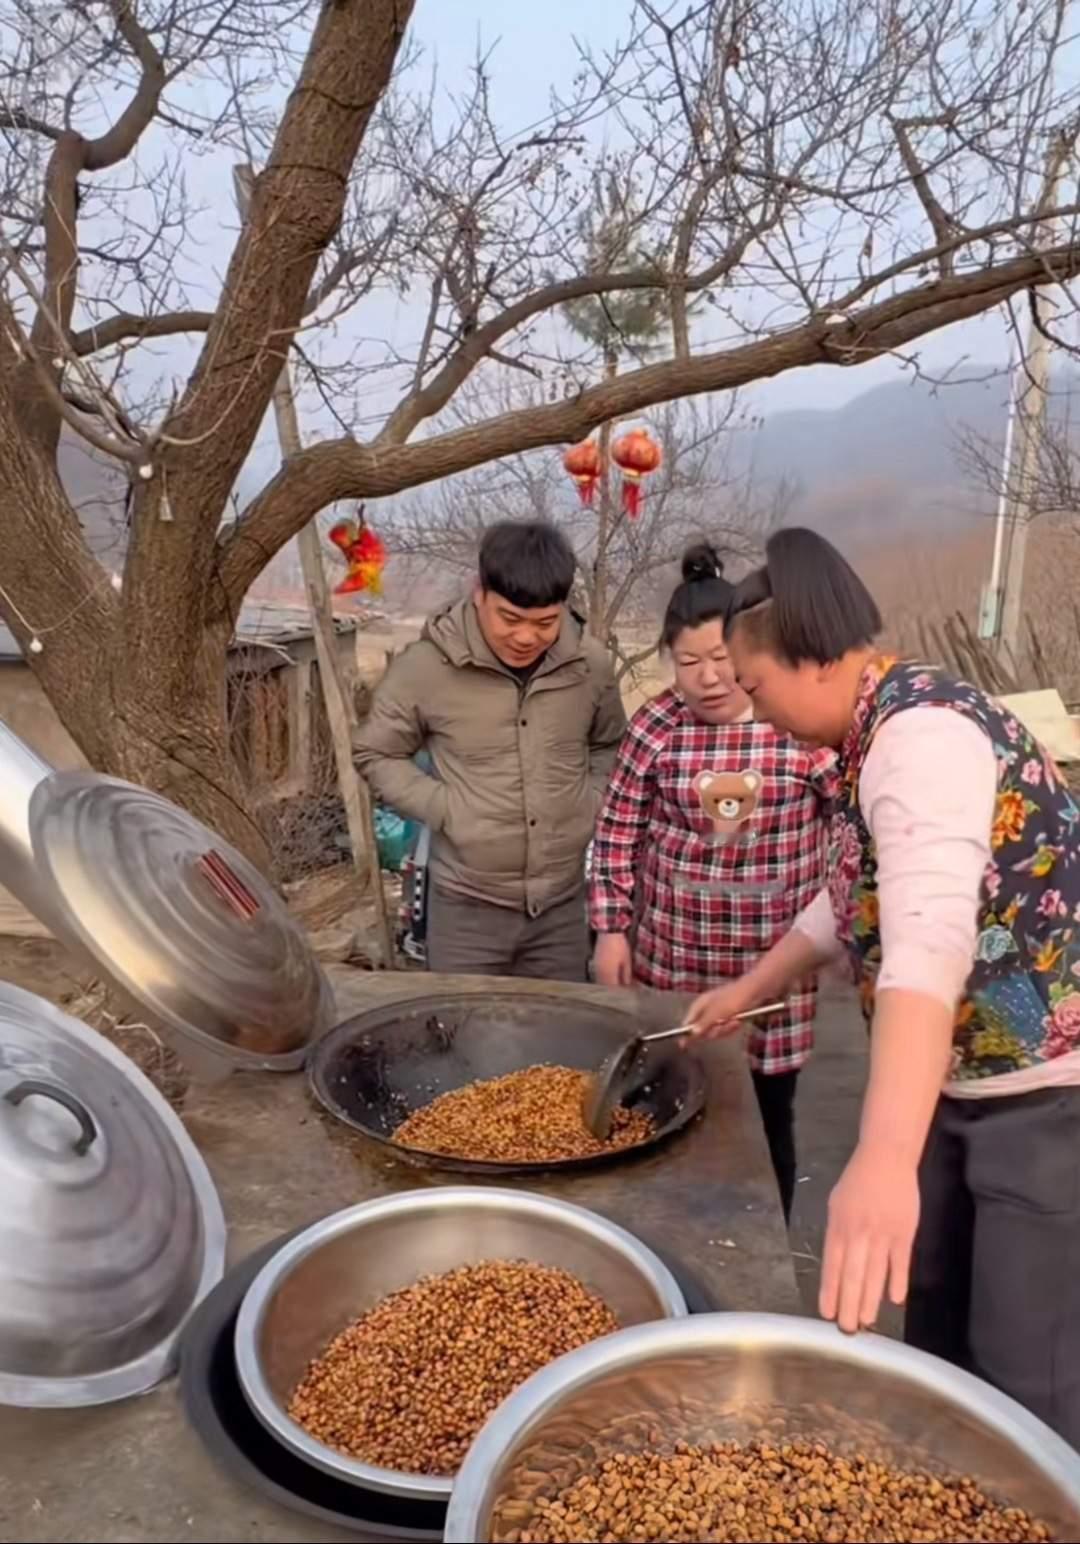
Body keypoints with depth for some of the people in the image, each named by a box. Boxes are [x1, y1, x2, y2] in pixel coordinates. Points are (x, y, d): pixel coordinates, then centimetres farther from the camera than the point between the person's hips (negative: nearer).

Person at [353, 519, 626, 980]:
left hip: (564, 903, 3)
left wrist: (592, 806, -2)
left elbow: (610, 746, 14)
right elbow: (376, 754, -2)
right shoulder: (426, 666, -15)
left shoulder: (590, 664, -5)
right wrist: (444, 810, -13)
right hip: (468, 906, -2)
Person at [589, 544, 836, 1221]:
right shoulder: (656, 726, -4)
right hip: (672, 956, 2)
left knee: (768, 1116, 13)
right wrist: (611, 928, 1)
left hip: (776, 962, -1)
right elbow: (617, 831, 3)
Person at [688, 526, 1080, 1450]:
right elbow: (860, 901, 21)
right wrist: (748, 991, 25)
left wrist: (883, 1158, -50)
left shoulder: (922, 733, -24)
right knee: (939, 1333, 21)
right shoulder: (885, 734, 7)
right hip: (966, 1083, 10)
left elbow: (928, 942, -40)